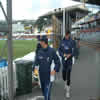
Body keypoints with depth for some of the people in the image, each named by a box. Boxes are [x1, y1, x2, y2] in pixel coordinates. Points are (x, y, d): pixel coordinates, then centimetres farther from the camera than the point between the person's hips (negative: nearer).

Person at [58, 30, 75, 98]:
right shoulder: (62, 41, 4)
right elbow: (59, 50, 8)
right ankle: (66, 83, 44)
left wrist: (70, 55, -23)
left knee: (68, 75, -7)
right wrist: (63, 54, -10)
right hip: (63, 60, 3)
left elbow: (74, 51, -5)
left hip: (69, 60, -3)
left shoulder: (72, 41, -6)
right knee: (64, 75, 11)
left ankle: (68, 91, 2)